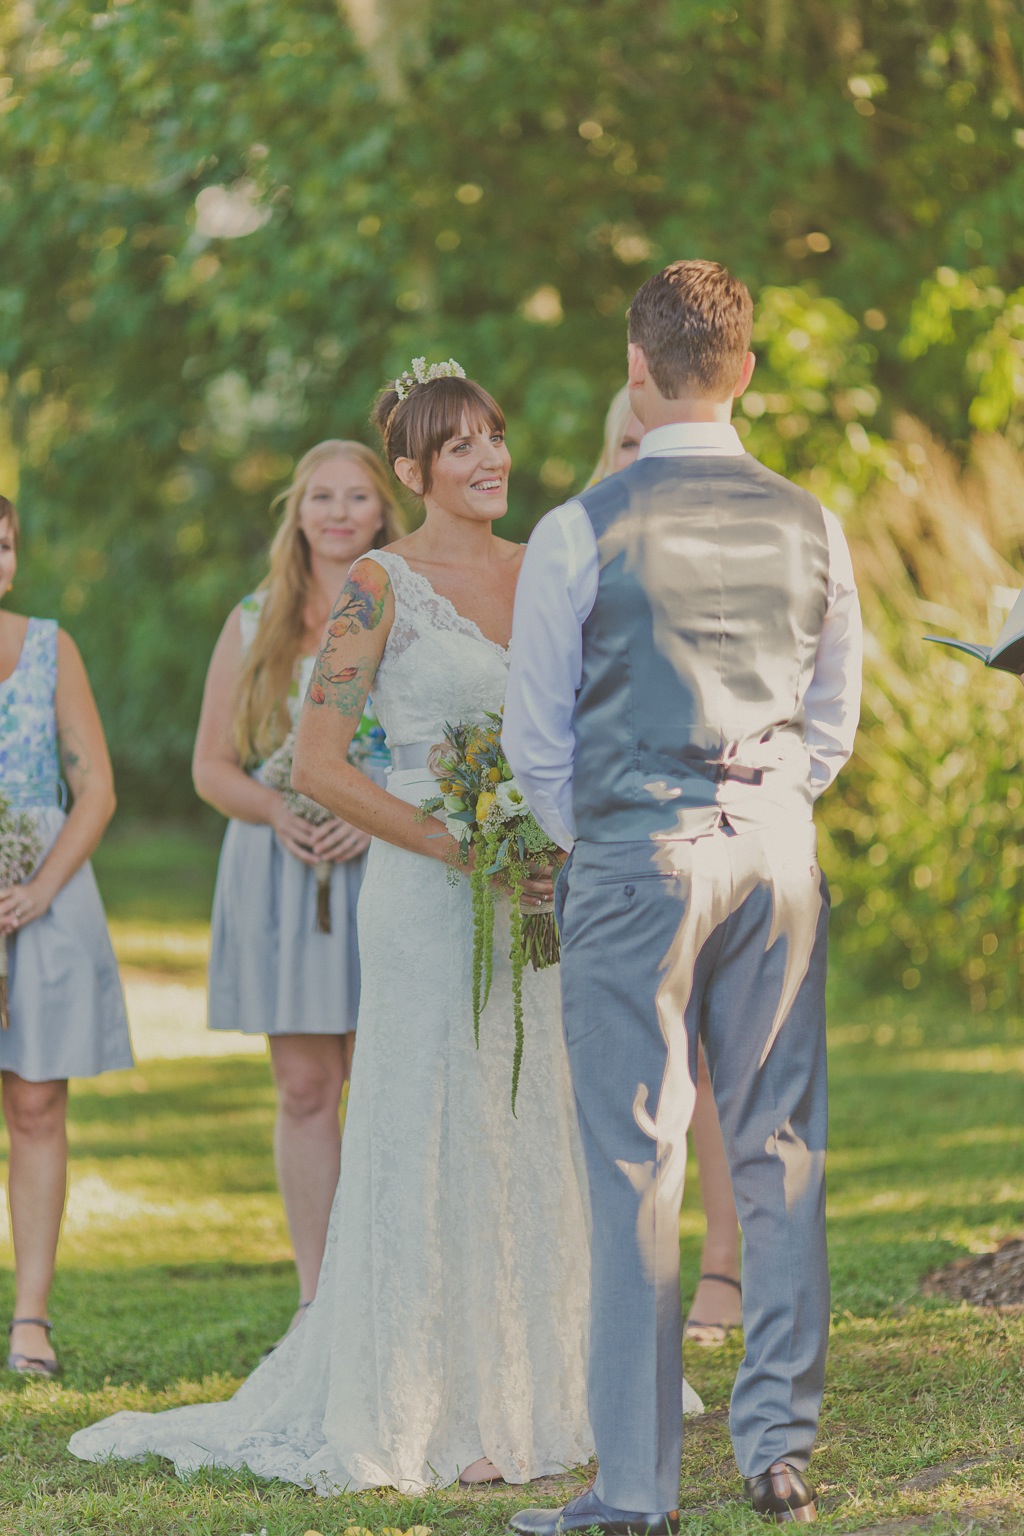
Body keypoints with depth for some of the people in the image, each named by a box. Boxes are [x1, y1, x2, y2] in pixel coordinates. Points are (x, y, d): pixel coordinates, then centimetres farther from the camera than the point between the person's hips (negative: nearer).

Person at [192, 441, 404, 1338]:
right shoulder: (255, 626, 11)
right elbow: (211, 765, 10)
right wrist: (277, 812, -9)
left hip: (388, 863, -2)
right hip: (280, 869, 2)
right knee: (304, 1087, 2)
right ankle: (316, 1298, 7)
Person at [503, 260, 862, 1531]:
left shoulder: (580, 535, -7)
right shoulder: (811, 528, 5)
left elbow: (535, 741, 0)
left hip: (631, 856, -4)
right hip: (779, 850, 4)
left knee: (638, 1168, -2)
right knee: (781, 1152, 9)